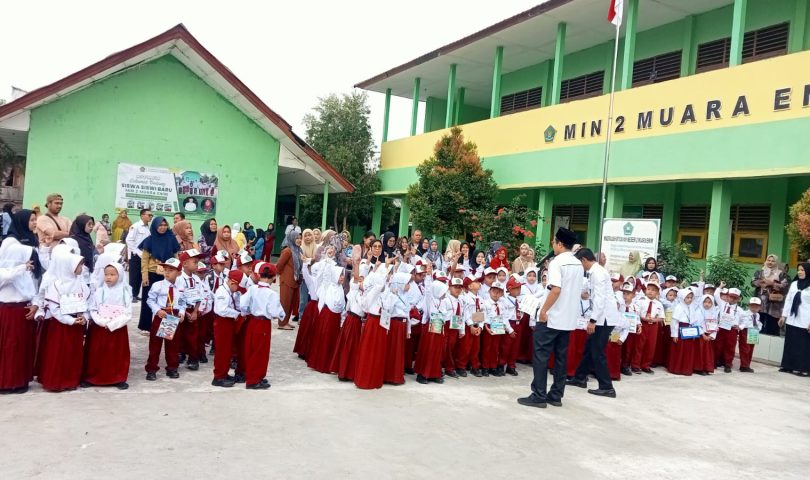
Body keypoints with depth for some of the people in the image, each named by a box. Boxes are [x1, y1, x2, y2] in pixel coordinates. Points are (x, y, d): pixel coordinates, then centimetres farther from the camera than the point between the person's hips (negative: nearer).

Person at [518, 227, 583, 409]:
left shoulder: (557, 262, -14)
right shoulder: (579, 265, 11)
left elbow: (556, 290, -24)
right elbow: (578, 291, 16)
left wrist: (543, 310, -17)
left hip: (551, 317, -8)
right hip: (568, 318, 8)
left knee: (541, 356, -1)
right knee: (560, 357, 11)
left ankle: (539, 396, 0)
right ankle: (556, 395, 15)